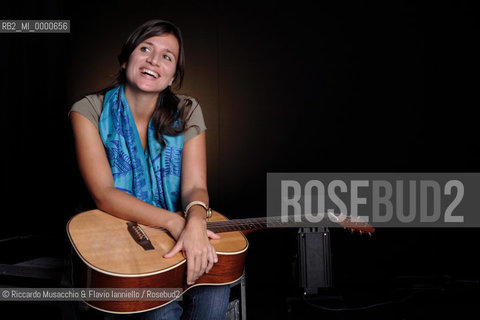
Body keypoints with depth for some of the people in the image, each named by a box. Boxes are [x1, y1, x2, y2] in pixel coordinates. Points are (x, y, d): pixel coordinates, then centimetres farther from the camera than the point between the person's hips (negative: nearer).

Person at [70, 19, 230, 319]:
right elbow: (104, 194, -15)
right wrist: (175, 223, -29)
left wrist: (196, 221, -31)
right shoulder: (90, 111, -6)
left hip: (177, 236, 3)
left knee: (215, 294, -26)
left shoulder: (187, 112, 3)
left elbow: (195, 186, -6)